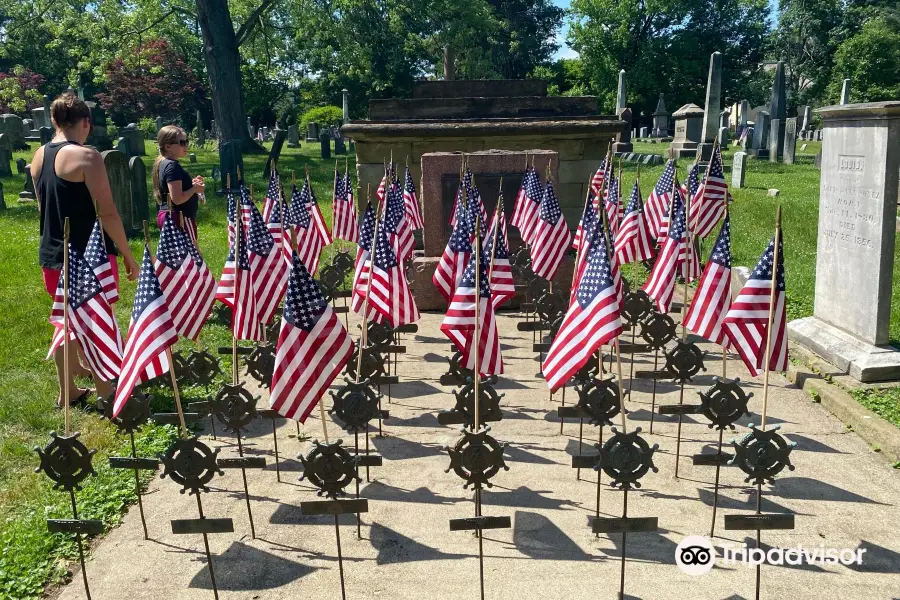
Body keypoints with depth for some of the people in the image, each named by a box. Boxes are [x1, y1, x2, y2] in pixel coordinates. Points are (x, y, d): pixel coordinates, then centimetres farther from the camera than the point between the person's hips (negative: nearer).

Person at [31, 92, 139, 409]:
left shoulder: (39, 157, 7)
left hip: (52, 256, 7)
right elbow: (107, 213, -18)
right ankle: (105, 394, 14)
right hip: (88, 257, -7)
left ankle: (68, 391, 32)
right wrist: (128, 255, -11)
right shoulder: (87, 156, -16)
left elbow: (44, 206, 16)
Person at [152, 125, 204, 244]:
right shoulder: (172, 166, -18)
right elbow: (177, 199, -25)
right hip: (179, 218, -10)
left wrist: (191, 184, 10)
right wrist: (195, 189, -10)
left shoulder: (163, 163, 12)